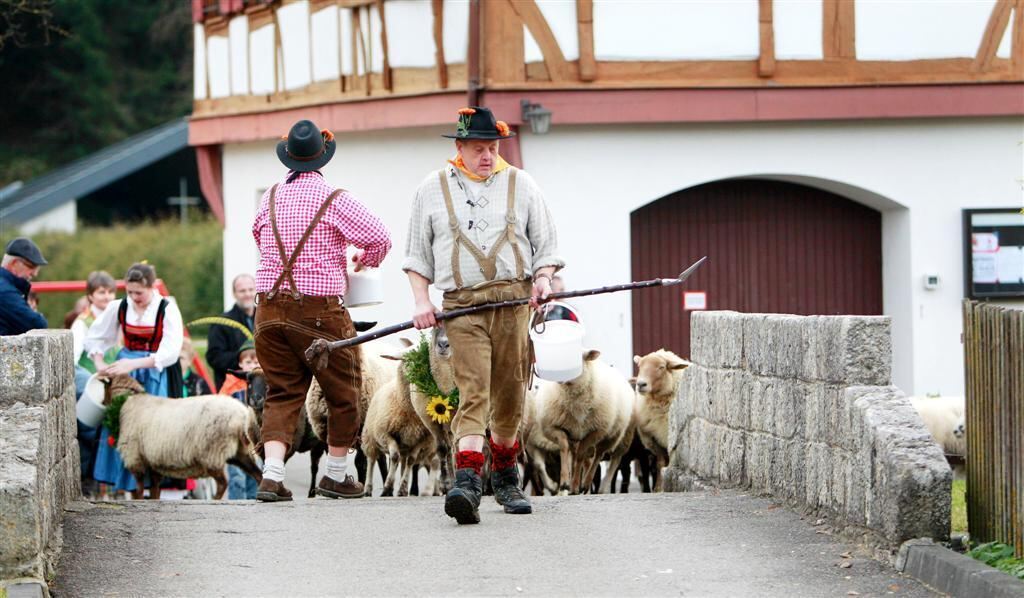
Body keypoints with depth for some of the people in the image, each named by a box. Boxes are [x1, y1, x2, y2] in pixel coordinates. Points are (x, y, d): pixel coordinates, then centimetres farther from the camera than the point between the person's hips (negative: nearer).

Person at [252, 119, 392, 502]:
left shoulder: (270, 197, 7)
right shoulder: (334, 200, -9)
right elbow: (380, 237, -10)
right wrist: (365, 260, 12)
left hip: (270, 309, 5)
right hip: (320, 310, -5)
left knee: (282, 393, 8)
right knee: (343, 393, 12)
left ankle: (272, 474, -9)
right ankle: (336, 476, 18)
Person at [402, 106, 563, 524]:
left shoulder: (521, 185, 13)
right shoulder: (432, 190, 11)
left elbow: (545, 243, 16)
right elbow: (417, 253, 14)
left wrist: (543, 278, -3)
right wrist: (421, 300, 2)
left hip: (514, 300, 2)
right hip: (462, 304, -2)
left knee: (509, 393, 6)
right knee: (472, 391, -16)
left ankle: (505, 478, 23)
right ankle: (467, 482, -27)